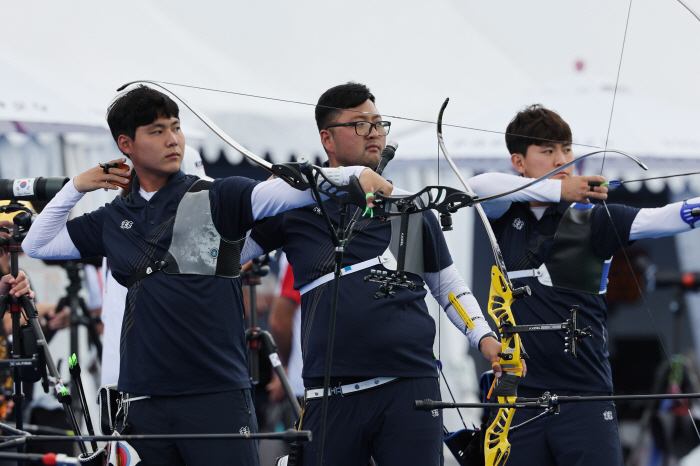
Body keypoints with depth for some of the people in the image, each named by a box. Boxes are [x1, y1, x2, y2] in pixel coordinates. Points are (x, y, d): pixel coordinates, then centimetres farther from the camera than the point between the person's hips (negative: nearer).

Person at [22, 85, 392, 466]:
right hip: (145, 401, 4)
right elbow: (37, 245, 23)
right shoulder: (113, 220, 15)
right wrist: (75, 187, 14)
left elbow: (286, 192, -12)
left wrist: (353, 174, -27)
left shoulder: (216, 199, 3)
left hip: (217, 395, -3)